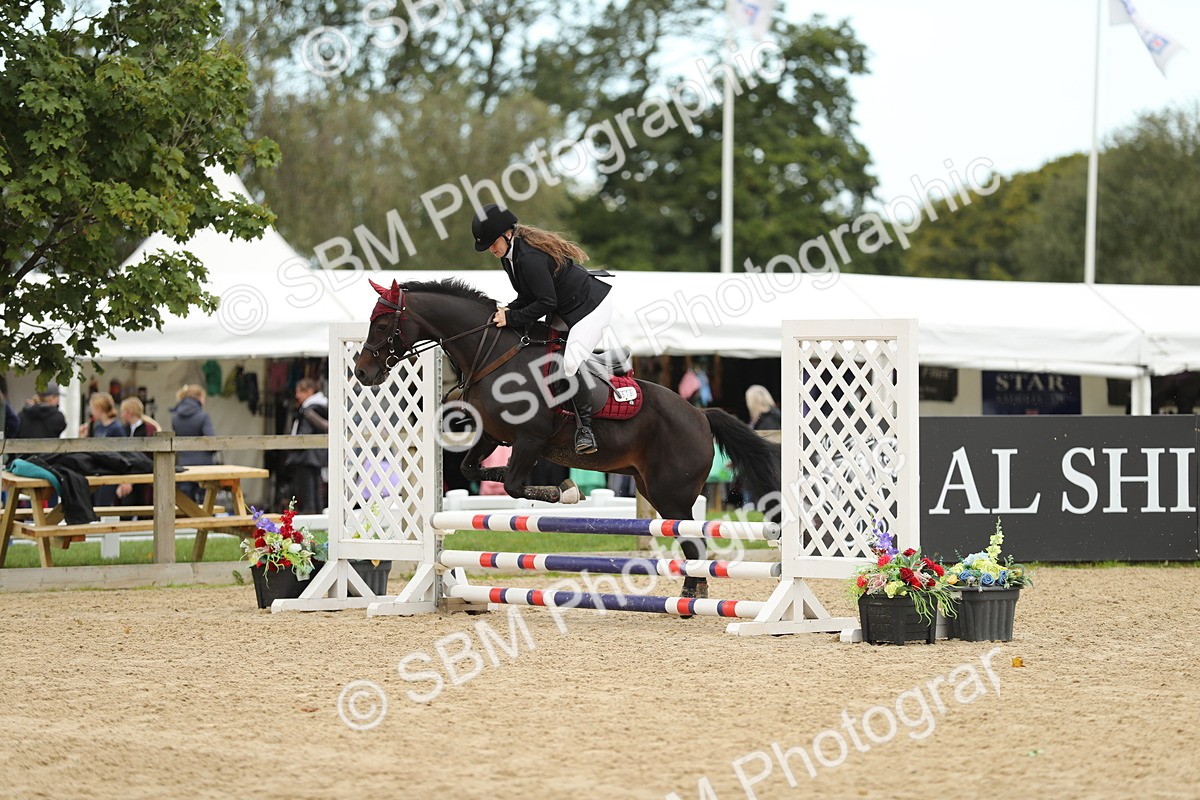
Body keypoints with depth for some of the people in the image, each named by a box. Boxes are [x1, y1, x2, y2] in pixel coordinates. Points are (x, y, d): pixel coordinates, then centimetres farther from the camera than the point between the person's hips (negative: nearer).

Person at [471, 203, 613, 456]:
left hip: (591, 307, -11)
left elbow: (546, 302, -28)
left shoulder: (529, 257, -30)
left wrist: (512, 317, -24)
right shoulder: (511, 254, 2)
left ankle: (584, 427, -16)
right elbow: (530, 295, 9)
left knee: (570, 364, -24)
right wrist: (509, 310, -8)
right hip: (565, 310, 11)